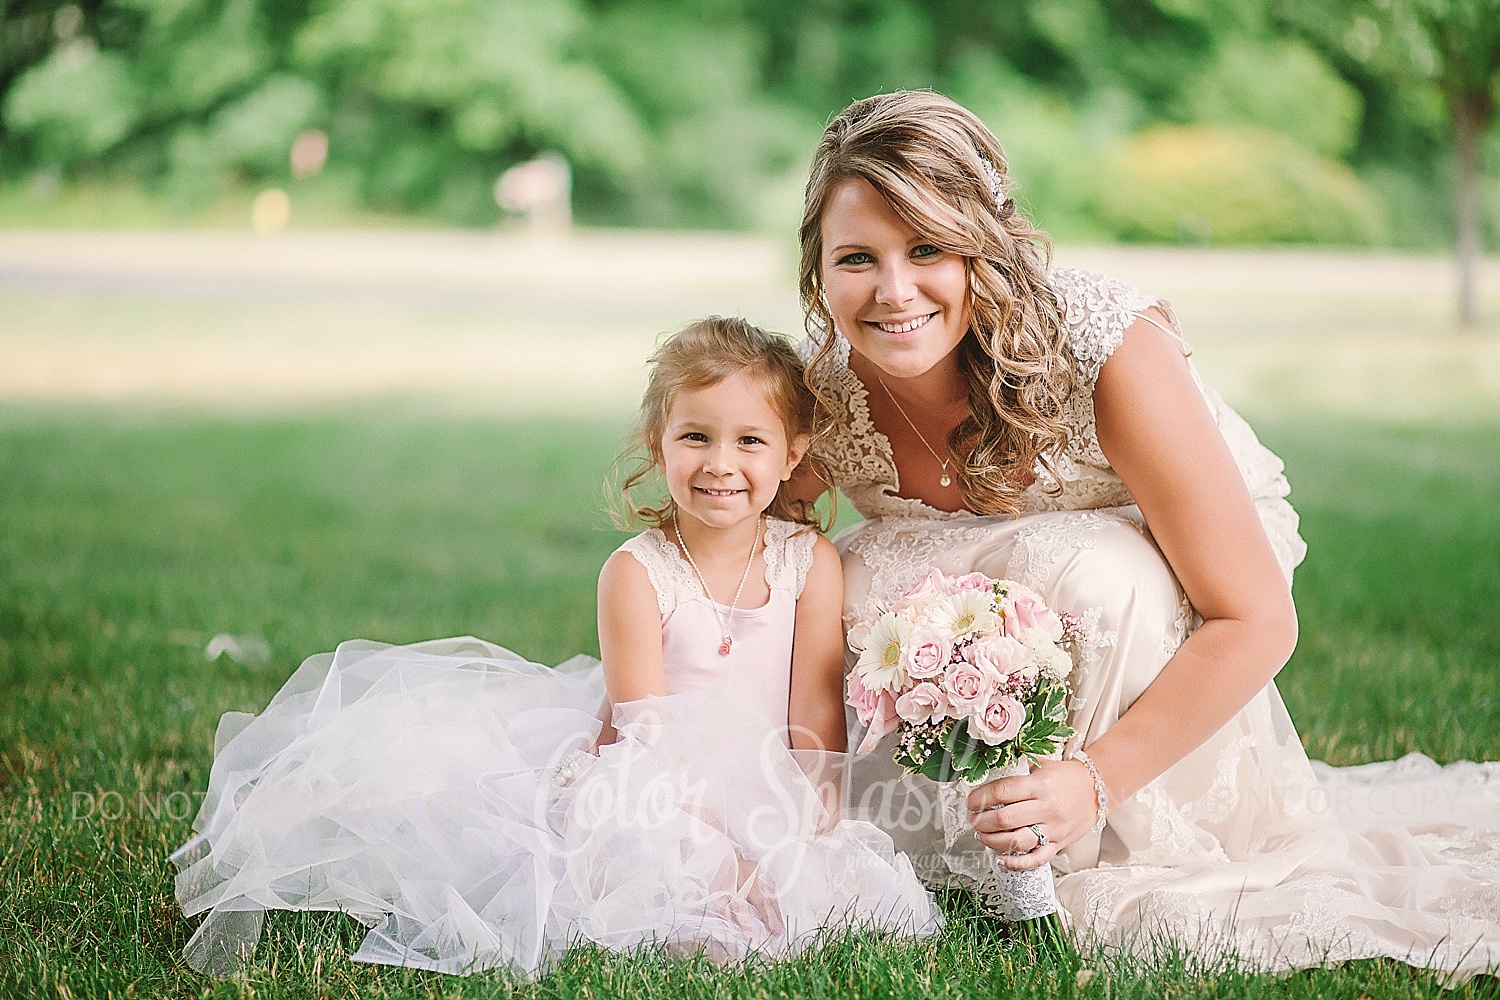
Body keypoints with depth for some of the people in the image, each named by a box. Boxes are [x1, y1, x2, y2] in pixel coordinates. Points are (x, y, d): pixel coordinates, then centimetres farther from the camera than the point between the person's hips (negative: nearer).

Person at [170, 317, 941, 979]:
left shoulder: (811, 562, -2)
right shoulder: (636, 572, -9)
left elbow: (818, 718, -3)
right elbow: (647, 735, -15)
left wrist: (805, 839, -15)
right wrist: (714, 852, -24)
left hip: (764, 811, 3)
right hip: (651, 805, -3)